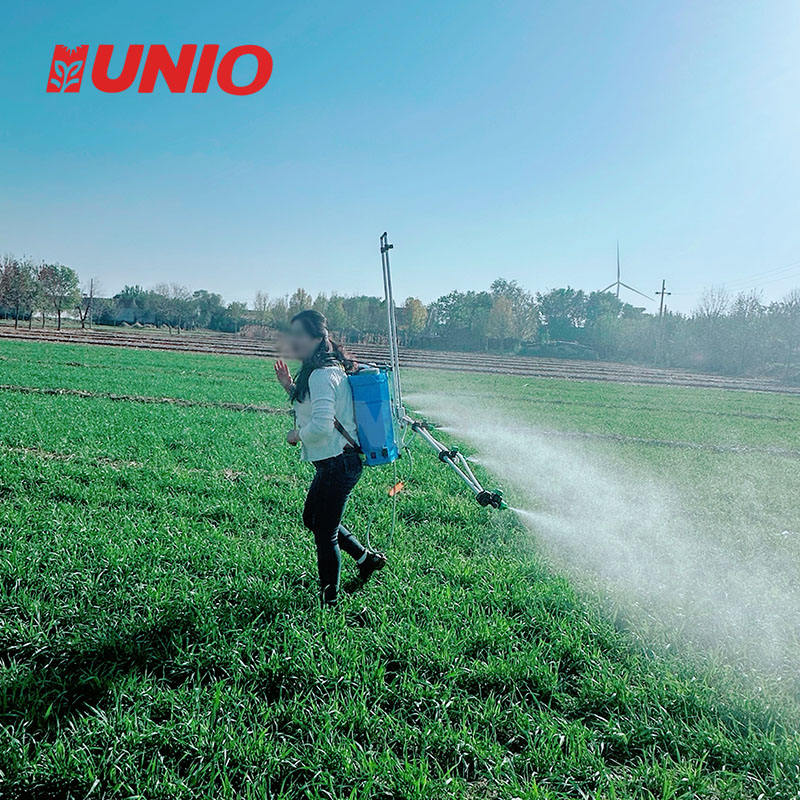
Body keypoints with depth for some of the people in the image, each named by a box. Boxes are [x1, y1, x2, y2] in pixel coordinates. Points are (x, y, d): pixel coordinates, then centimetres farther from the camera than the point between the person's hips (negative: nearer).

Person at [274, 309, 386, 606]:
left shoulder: (323, 374, -21)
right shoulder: (327, 367, 12)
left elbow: (321, 425, -30)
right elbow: (313, 410, 24)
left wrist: (297, 434, -10)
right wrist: (290, 387, 11)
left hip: (337, 464, -11)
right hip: (336, 462, 11)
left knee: (325, 533, 4)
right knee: (312, 519, 25)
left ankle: (329, 599, 20)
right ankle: (366, 558, 36)